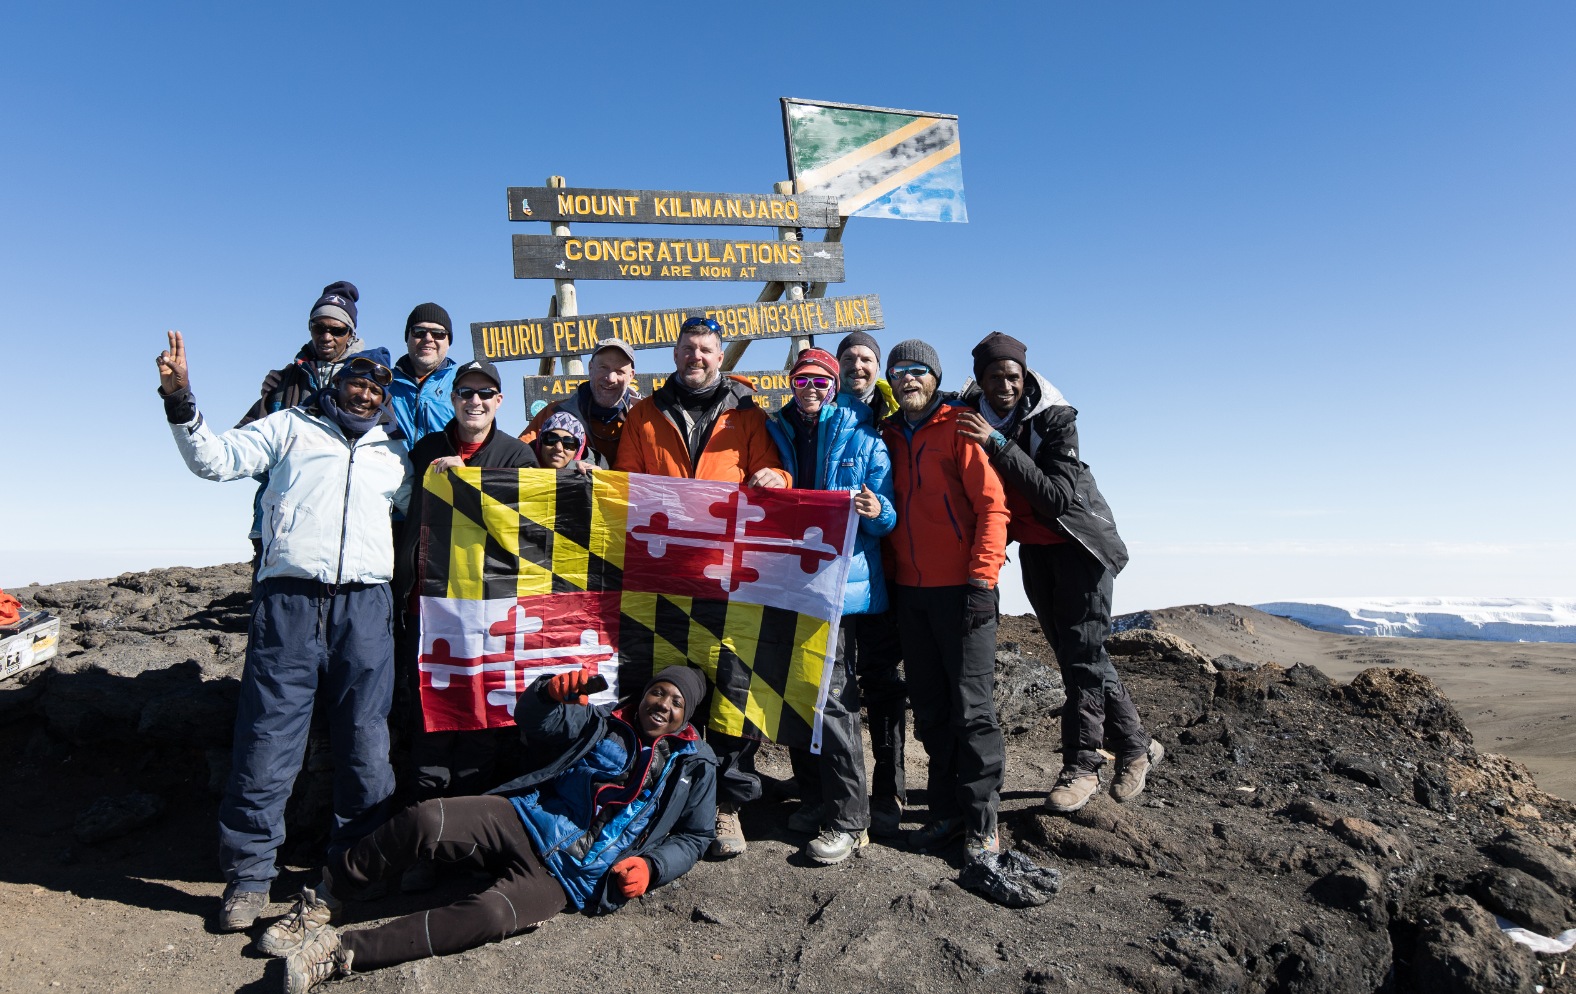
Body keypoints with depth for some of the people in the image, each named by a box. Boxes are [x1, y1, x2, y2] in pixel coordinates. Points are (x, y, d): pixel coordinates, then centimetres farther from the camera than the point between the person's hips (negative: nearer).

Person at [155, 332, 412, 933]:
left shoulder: (394, 454, 22)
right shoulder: (290, 427, 15)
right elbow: (215, 460, 6)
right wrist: (180, 401, -6)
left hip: (365, 604, 2)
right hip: (288, 598, -2)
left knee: (366, 741, 4)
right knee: (268, 737, -2)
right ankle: (248, 875, 11)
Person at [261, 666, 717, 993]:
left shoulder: (695, 765, 10)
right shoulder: (605, 723, 14)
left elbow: (693, 837, 13)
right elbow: (533, 722, 12)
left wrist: (650, 866, -6)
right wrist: (550, 691, -11)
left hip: (568, 875, -2)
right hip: (525, 818, 3)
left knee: (491, 915, -32)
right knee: (424, 821, -24)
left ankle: (340, 951, -26)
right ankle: (322, 901, -4)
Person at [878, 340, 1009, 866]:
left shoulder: (960, 427, -4)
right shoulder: (888, 437, 13)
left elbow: (992, 505, -9)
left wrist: (982, 578, -16)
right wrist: (888, 576, 11)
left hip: (961, 588, -6)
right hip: (910, 591, 6)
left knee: (972, 707, -2)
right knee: (929, 709, 11)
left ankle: (982, 821, 10)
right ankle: (947, 810, 23)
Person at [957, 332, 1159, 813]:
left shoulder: (1054, 417, -22)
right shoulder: (970, 418, -9)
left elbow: (1057, 497, -33)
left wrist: (997, 444, -37)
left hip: (1079, 543, -5)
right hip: (1032, 549, 6)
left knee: (1081, 653, -6)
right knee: (1074, 653, 11)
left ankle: (1081, 765, 8)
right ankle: (1136, 745, 26)